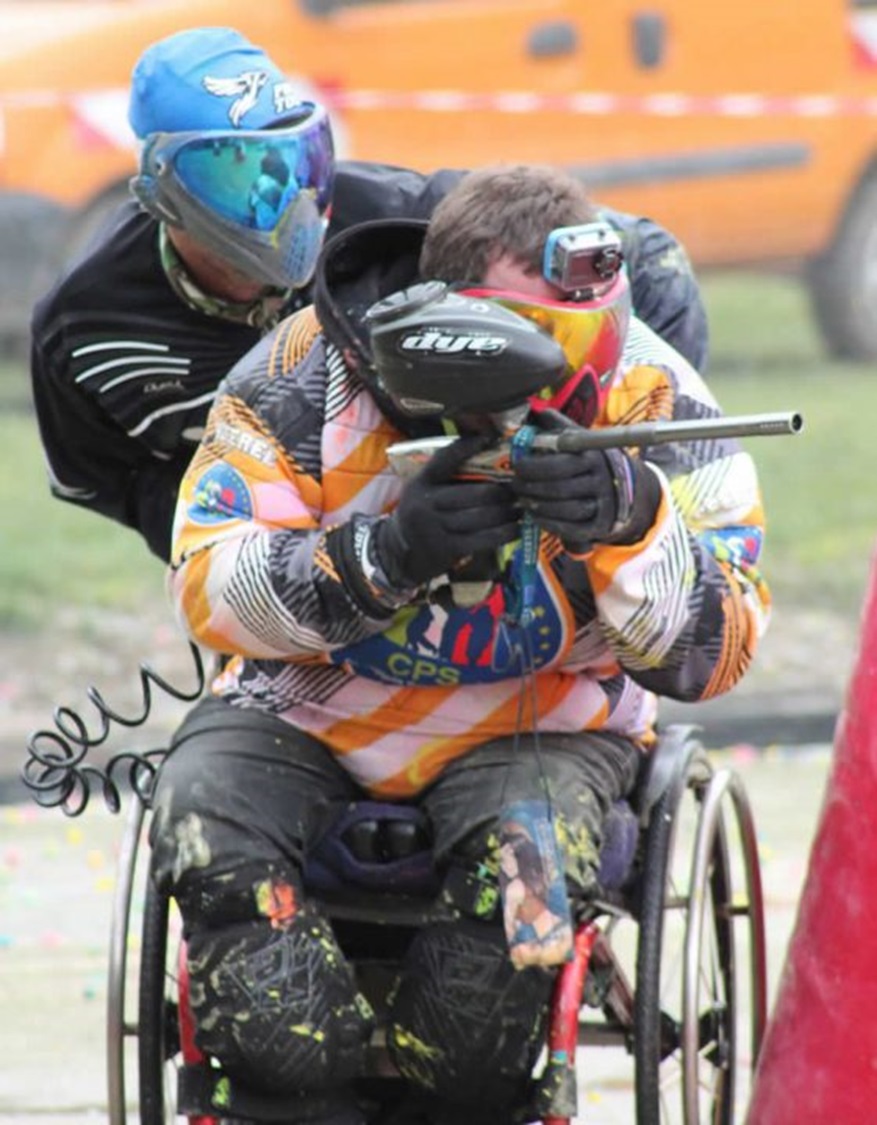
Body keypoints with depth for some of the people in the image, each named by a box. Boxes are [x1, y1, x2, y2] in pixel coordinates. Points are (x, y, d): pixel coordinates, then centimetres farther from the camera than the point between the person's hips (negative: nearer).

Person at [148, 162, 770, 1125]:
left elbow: (711, 655, -16)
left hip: (535, 724, -1)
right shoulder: (308, 371, -13)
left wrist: (631, 522, -37)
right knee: (206, 833, -29)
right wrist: (388, 555, -34)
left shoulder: (648, 396, -13)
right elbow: (208, 588, -17)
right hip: (307, 709, 1)